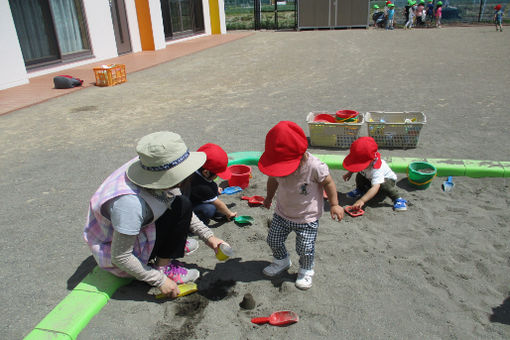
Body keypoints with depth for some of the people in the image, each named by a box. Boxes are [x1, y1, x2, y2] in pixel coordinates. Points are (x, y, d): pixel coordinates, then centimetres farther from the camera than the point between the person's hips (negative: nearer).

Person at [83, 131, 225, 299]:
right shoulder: (130, 203, -40)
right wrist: (160, 281, -20)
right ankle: (163, 267, -8)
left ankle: (175, 244, 13)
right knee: (181, 207, -20)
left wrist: (207, 236, -4)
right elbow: (119, 257, -28)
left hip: (134, 228, 8)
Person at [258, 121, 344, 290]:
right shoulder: (278, 167, -18)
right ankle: (281, 261, 47)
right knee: (273, 240, 15)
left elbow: (328, 182, -13)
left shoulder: (314, 166, -31)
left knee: (305, 249, 4)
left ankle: (306, 271, 37)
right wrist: (269, 198, 21)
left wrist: (334, 205, -8)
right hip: (282, 214, 4)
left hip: (307, 218, -4)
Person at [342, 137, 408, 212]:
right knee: (359, 176, -19)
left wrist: (362, 200, -66)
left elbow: (375, 187, -57)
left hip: (388, 178, -7)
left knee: (384, 185, -39)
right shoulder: (362, 161, -25)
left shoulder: (376, 170, -46)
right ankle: (360, 190, 10)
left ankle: (397, 199, -18)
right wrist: (349, 173, -13)